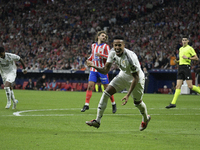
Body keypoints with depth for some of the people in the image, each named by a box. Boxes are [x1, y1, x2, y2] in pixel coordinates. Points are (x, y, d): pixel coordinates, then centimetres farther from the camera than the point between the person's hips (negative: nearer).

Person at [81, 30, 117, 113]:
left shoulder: (105, 46, -1)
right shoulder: (93, 45, 12)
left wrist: (101, 55, -22)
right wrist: (89, 59, 10)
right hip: (93, 69, 4)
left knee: (107, 88, 0)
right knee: (90, 86, -8)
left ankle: (113, 104, 16)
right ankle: (86, 104, -6)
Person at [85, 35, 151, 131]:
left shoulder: (130, 57, -36)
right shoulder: (113, 53, -17)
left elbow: (136, 78, -30)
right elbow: (105, 70, -10)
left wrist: (128, 95, -33)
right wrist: (94, 66, -30)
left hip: (136, 79, -6)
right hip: (123, 76, 6)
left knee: (137, 103, 9)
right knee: (106, 93, -10)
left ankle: (146, 119, 43)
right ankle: (97, 121, -7)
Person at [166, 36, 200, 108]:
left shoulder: (190, 48, -3)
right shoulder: (180, 49, 19)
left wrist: (187, 58, -15)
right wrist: (178, 61, 12)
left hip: (186, 67, -6)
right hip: (180, 67, 6)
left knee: (190, 86, -11)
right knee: (178, 86, 0)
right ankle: (173, 103, -5)